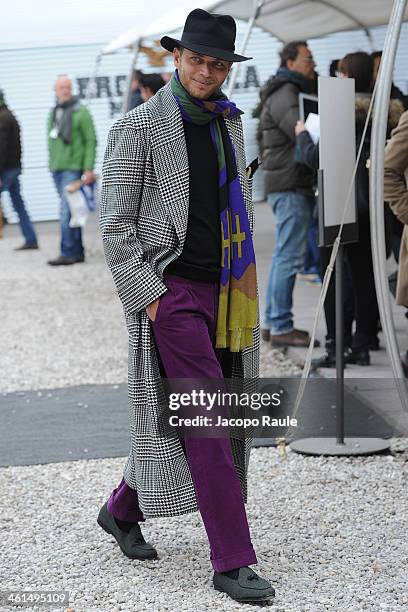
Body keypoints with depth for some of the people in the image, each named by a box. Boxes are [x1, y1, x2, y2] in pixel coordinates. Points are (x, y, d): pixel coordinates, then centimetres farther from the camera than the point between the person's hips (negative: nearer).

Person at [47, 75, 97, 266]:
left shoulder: (80, 112, -5)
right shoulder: (54, 113, 16)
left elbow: (91, 141, -8)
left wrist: (88, 169, -14)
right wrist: (52, 164, 14)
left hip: (73, 168, -7)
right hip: (56, 169, 7)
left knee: (67, 212, -13)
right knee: (70, 212, 9)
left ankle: (68, 253, -13)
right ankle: (78, 252, 14)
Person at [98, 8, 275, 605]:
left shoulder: (228, 122, 13)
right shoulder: (139, 128, -8)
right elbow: (115, 224, -8)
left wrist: (242, 277, 17)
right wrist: (147, 295, -13)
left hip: (221, 289, 7)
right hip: (170, 292, -7)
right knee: (209, 421, -10)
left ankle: (123, 510, 33)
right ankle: (232, 562, -7)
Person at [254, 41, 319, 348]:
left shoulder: (291, 92, 21)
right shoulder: (285, 94, -12)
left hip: (291, 186, 11)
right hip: (291, 186, -11)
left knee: (283, 255, 13)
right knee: (290, 257, -9)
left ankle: (272, 322, 19)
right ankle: (281, 327, -7)